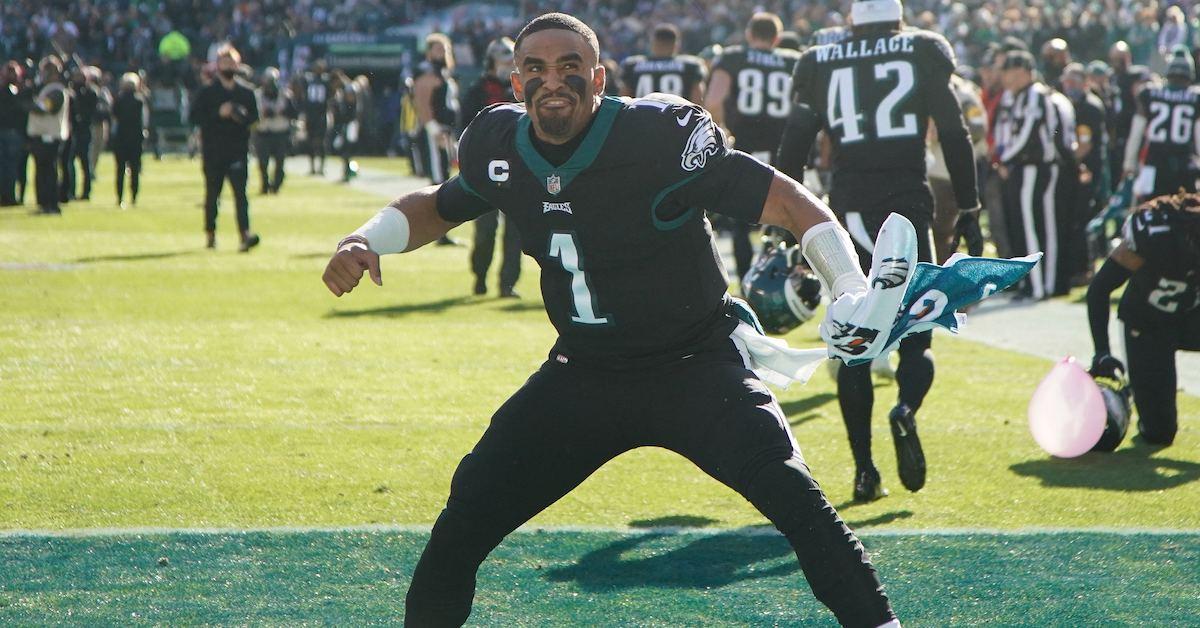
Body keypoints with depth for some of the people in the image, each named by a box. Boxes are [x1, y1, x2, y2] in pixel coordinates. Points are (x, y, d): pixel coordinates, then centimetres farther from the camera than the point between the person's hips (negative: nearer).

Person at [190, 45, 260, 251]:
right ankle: (210, 233, 20)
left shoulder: (247, 92, 11)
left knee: (240, 192, -11)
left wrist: (243, 117, -6)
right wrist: (219, 114, -15)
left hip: (238, 150, 0)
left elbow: (255, 116, 16)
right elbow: (195, 117, -3)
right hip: (213, 151, 0)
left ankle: (245, 234, -21)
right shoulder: (207, 92, 4)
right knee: (212, 193, 7)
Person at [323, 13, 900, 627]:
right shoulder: (500, 146, -7)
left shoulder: (661, 137, -23)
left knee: (793, 498, -25)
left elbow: (787, 200, -19)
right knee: (465, 520, 1)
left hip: (697, 366, -5)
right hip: (582, 374, 5)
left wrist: (851, 292, -31)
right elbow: (440, 206, 16)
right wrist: (366, 241, -3)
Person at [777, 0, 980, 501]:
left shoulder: (820, 64, 8)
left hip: (848, 210, 1)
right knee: (916, 336, 6)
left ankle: (864, 468, 2)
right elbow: (953, 134, 3)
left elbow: (794, 145, 6)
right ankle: (906, 410, -26)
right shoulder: (923, 53, 5)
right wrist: (967, 204, 11)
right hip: (907, 205, -1)